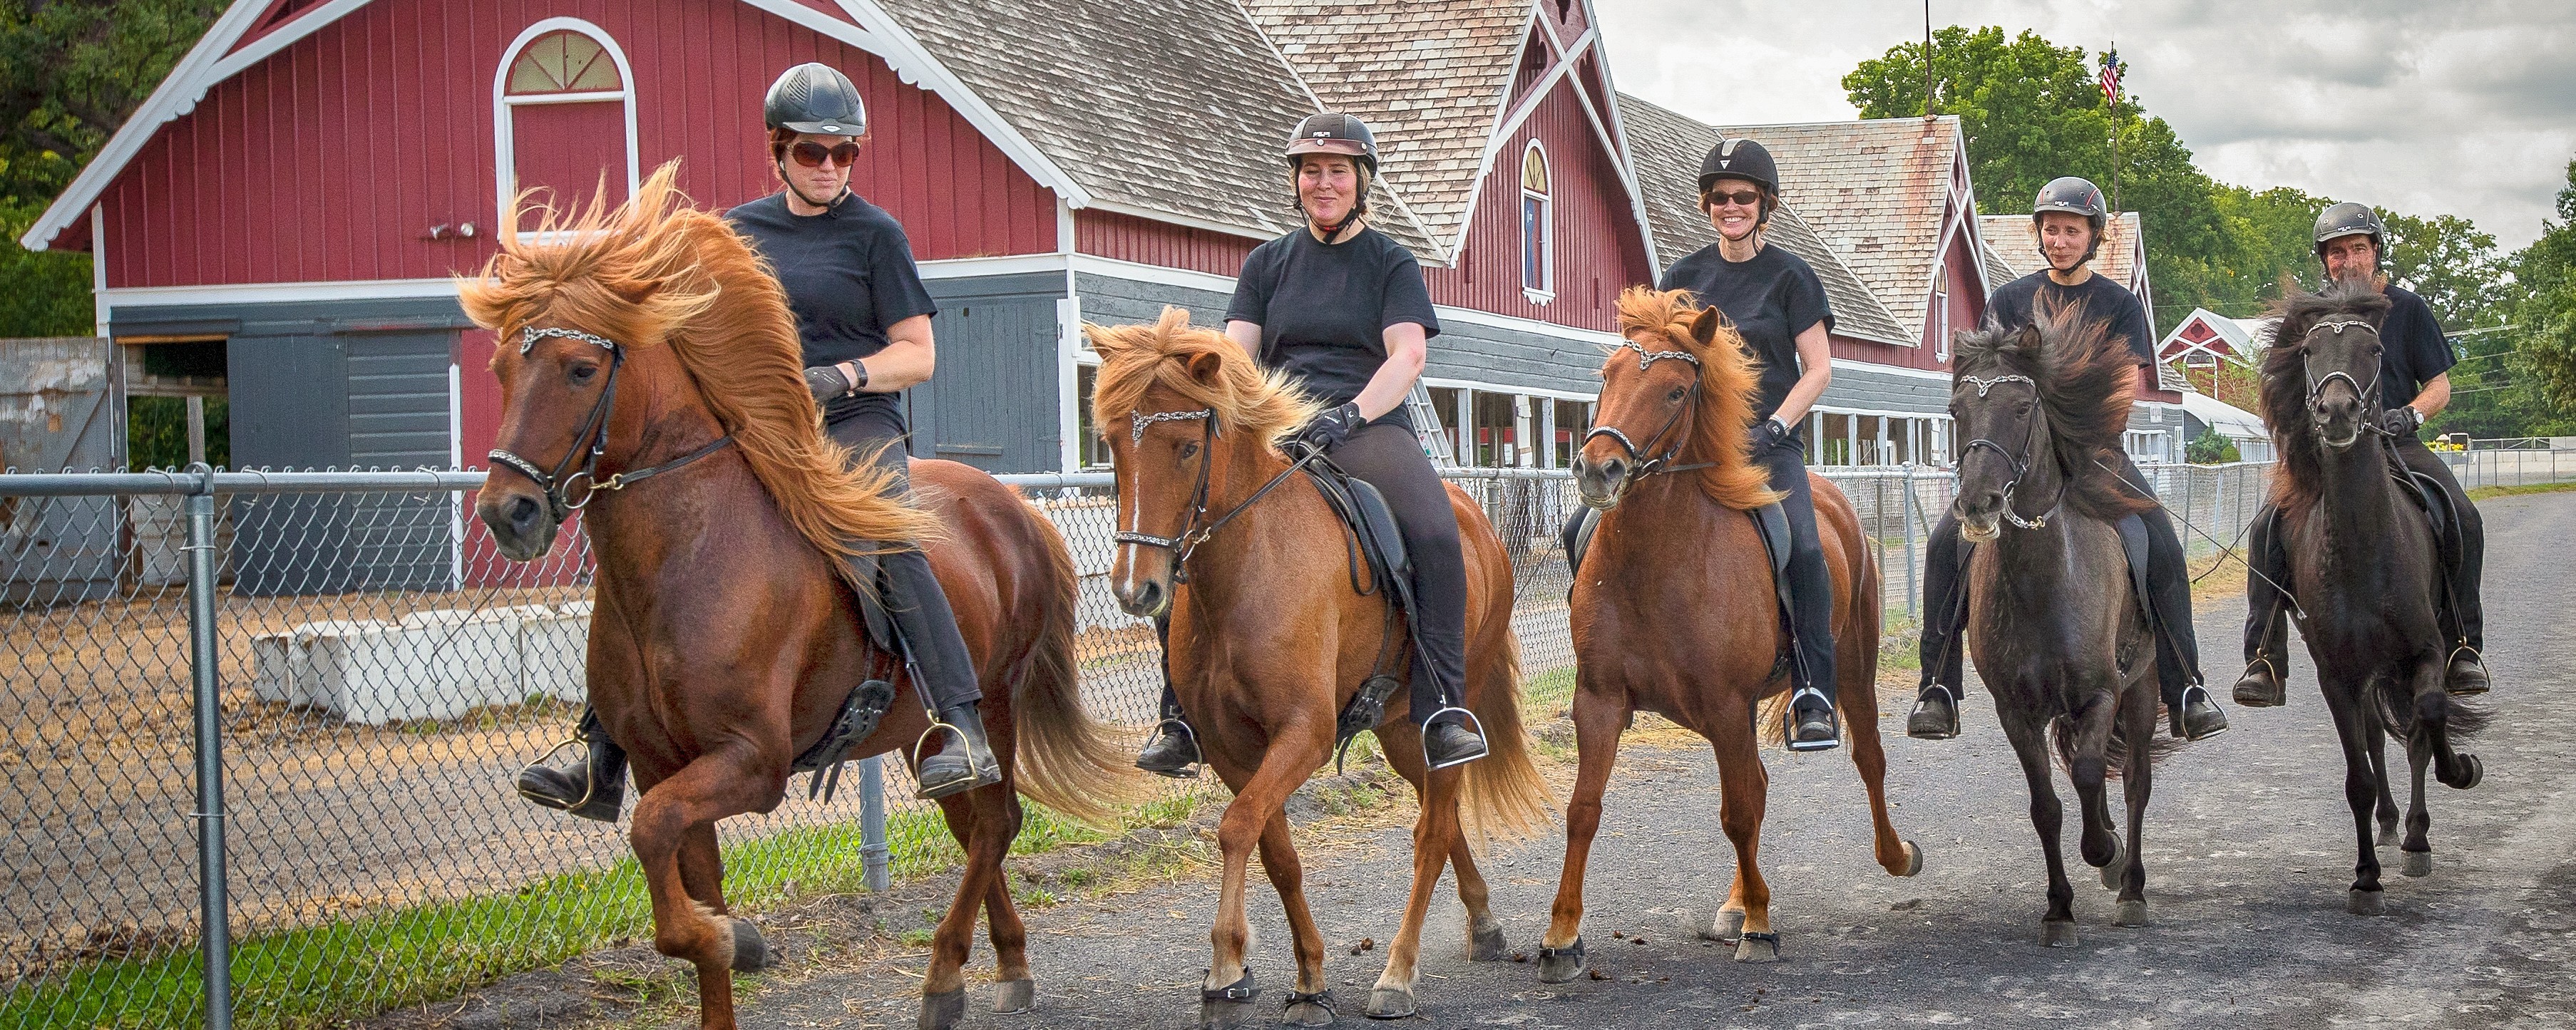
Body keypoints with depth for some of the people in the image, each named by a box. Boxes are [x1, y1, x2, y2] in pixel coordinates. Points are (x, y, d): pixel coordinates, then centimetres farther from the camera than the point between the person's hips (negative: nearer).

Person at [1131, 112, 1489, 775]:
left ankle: (1441, 710, -27)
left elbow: (1408, 354, -4)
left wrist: (1350, 415, -21)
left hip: (1369, 428, -2)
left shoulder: (1391, 263, 11)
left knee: (1436, 533, -32)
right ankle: (1183, 720, -10)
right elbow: (1236, 353, 8)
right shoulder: (1268, 263, 19)